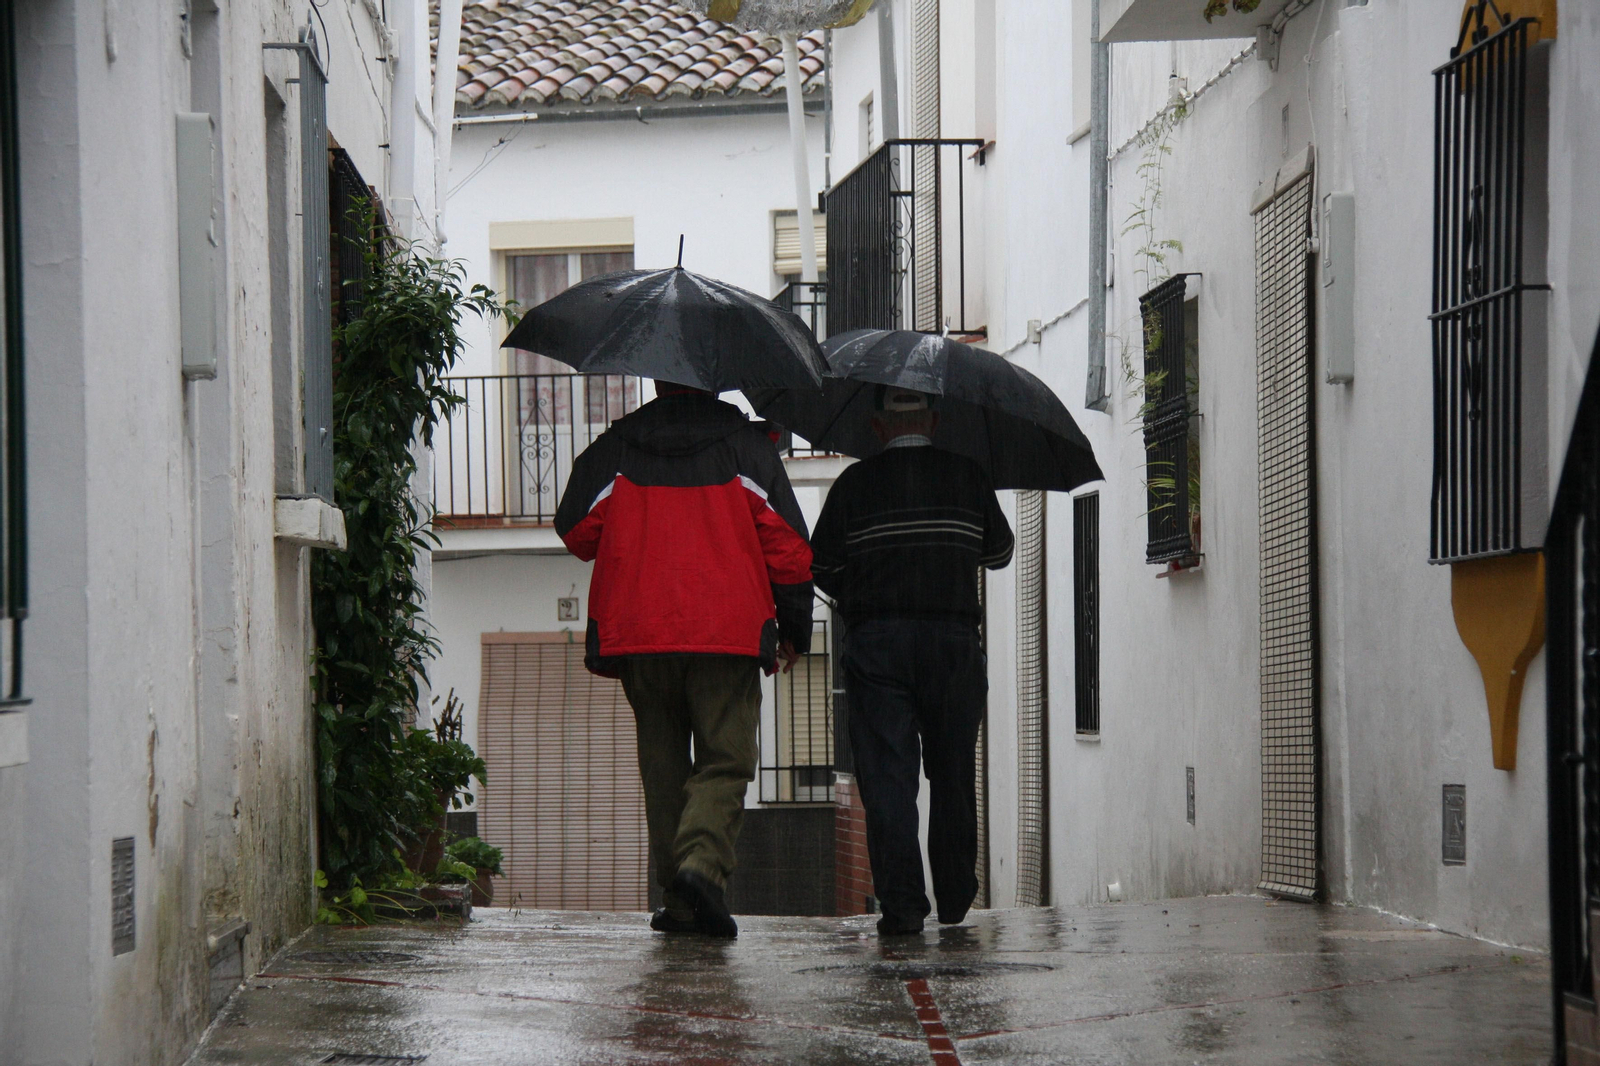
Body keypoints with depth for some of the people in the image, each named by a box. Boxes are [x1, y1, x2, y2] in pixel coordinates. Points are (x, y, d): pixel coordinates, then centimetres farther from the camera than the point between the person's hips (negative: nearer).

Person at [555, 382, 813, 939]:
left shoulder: (614, 448, 6)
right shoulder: (746, 443, 3)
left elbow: (576, 532, 10)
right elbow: (787, 543, 2)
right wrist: (793, 631, 12)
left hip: (636, 636, 2)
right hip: (729, 635, -2)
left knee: (662, 766, 11)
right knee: (725, 761, 1)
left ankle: (679, 903, 8)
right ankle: (703, 861, -25)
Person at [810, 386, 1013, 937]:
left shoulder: (854, 483, 2)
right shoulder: (967, 476, 6)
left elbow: (820, 566, 3)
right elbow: (1000, 552, 17)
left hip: (875, 643, -1)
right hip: (954, 639, 1)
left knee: (885, 774, -2)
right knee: (953, 772, 12)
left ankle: (900, 901, -12)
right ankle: (954, 898, 19)